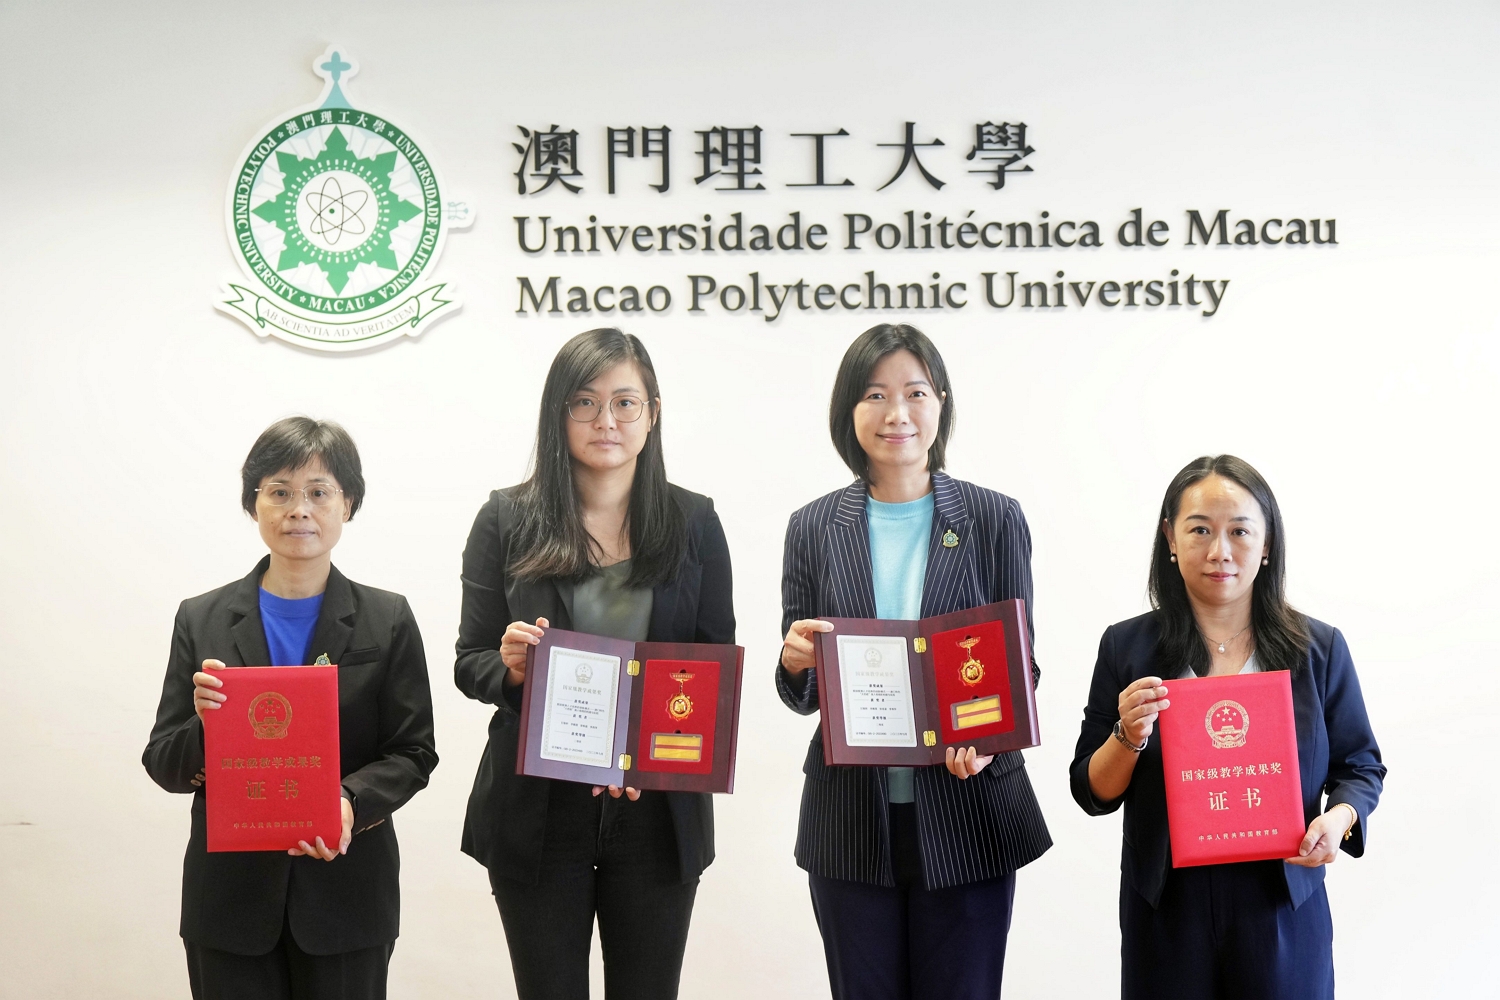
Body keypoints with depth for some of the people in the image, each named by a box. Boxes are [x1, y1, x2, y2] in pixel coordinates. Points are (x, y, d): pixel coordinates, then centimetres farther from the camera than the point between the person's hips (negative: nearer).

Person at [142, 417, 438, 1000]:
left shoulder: (389, 620, 0)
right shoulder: (201, 621, 4)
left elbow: (414, 752, 0)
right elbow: (163, 765, 5)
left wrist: (354, 802, -19)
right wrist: (205, 727, -17)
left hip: (346, 892, -1)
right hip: (229, 896, 1)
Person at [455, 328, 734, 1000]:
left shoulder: (694, 523, 4)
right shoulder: (507, 520, 1)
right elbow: (470, 665, 3)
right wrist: (512, 667, -20)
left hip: (659, 810, 1)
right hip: (537, 811, -1)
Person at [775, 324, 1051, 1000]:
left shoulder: (994, 519, 1)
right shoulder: (814, 528, 4)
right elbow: (800, 695, 8)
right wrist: (795, 661, -16)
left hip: (965, 811, -1)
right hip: (851, 819, 1)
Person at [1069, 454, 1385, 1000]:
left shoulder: (1319, 648, 0)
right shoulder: (1127, 647, -1)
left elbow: (1360, 767, 7)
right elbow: (1092, 793, 2)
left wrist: (1338, 818, -13)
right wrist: (1128, 739, -17)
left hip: (1282, 907, 0)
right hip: (1167, 908, 0)